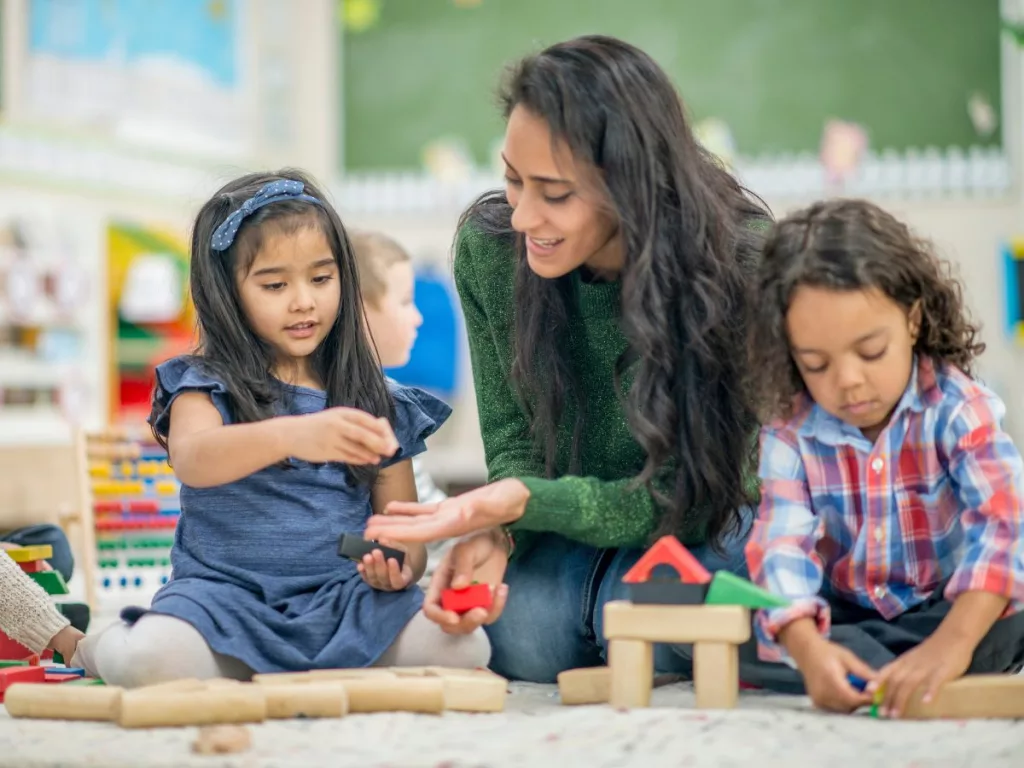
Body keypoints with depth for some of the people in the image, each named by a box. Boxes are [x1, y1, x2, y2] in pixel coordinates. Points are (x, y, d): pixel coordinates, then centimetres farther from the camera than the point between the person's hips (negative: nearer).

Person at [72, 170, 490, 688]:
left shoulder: (379, 405, 12)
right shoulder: (204, 386, 2)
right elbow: (191, 459, -22)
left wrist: (400, 564, -12)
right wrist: (292, 435, -40)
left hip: (346, 598, 3)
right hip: (228, 596, -3)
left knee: (464, 646, -24)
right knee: (148, 661, -33)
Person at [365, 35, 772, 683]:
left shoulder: (741, 260, -27)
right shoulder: (488, 246, -16)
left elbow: (686, 496, -23)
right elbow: (514, 441, -7)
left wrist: (523, 503, -38)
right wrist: (495, 532, -30)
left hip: (708, 524, -2)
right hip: (568, 521, 2)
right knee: (519, 634, -27)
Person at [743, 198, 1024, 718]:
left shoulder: (957, 409, -17)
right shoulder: (790, 433, -10)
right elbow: (783, 547, -22)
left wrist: (952, 643, -49)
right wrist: (807, 648, -44)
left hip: (947, 611, -2)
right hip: (842, 619, 3)